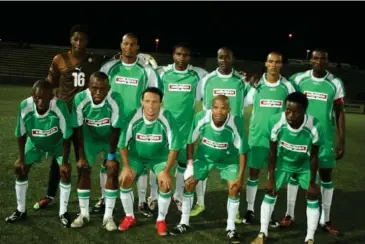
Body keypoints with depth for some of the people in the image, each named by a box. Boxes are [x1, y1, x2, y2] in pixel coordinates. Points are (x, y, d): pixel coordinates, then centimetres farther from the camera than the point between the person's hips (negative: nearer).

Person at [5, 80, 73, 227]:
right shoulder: (25, 106, -34)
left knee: (65, 172, -13)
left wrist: (65, 162, -22)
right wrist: (21, 158, -9)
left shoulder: (60, 107, -41)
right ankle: (21, 211, 19)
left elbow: (67, 137, -27)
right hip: (35, 143, 3)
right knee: (20, 169, 1)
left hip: (58, 144, -2)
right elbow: (21, 134, -15)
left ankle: (63, 213, 4)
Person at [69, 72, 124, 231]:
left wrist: (111, 156, -18)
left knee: (112, 172, -9)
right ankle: (84, 214, 14)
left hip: (111, 138, -1)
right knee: (83, 171, -1)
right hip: (90, 137, 2)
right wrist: (81, 156, -15)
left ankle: (108, 216, 1)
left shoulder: (115, 100, -34)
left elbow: (115, 130, -23)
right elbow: (78, 130, -19)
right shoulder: (80, 99, -30)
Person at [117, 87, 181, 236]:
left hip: (160, 157, -1)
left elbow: (174, 147, -20)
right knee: (124, 180, -17)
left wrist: (166, 171, -21)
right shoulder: (133, 118, -24)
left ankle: (161, 220, 2)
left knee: (165, 184, -22)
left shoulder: (167, 119, -27)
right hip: (136, 156, 1)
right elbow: (123, 143, -11)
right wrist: (126, 167, -14)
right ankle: (129, 217, 8)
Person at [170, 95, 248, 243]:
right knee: (189, 183, -3)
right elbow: (190, 141, -14)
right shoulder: (201, 118, -33)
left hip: (228, 159, -1)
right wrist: (190, 164, -11)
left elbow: (242, 151, -22)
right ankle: (184, 223, 16)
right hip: (204, 156, 1)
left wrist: (240, 177, -20)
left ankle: (231, 228, 9)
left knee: (234, 189, -11)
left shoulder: (236, 123, -35)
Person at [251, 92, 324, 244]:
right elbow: (273, 152, -18)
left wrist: (312, 183, -11)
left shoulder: (315, 127, -36)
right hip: (283, 161, 1)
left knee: (313, 196, -1)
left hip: (305, 164, -1)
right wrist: (271, 179, -13)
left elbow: (313, 157, -19)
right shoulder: (275, 122, -35)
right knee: (270, 191, 3)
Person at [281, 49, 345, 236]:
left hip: (324, 137, 0)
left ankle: (325, 220, 19)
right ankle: (289, 214, 21)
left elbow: (339, 113, 2)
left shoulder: (335, 84, -3)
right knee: (295, 172, 7)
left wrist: (342, 141, 0)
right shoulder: (298, 79, -4)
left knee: (326, 175, 6)